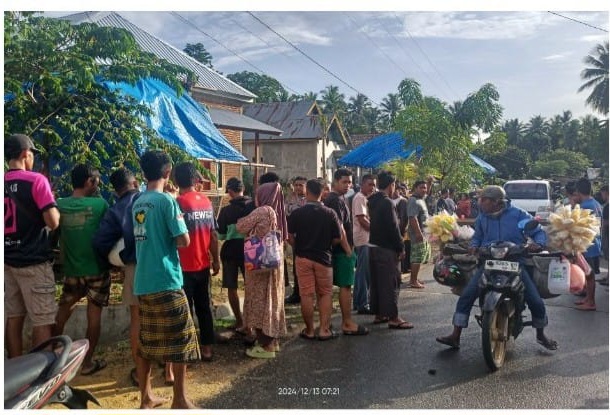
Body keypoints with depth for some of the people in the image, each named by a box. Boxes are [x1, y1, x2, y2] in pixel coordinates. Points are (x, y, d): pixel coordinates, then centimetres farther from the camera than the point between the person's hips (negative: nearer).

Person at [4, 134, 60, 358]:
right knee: (42, 321, 1)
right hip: (34, 261, -6)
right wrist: (55, 210, 2)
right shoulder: (36, 180, -12)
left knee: (13, 317, 12)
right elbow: (53, 222, -17)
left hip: (8, 260, 7)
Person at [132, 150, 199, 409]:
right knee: (180, 342, 3)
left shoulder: (138, 203, 10)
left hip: (143, 282, 8)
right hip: (166, 281, -7)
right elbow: (184, 240, -13)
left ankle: (145, 397, 23)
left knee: (146, 343, 14)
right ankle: (179, 399, 10)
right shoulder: (166, 200, -12)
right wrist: (172, 239, 5)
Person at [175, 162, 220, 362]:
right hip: (203, 265, 5)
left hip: (184, 267, -5)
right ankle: (207, 348, 21)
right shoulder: (206, 201, 2)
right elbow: (213, 235, 5)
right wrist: (216, 260, 14)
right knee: (204, 307, 14)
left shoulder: (177, 203, -13)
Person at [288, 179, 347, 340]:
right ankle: (324, 329, 10)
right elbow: (338, 239, -4)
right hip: (324, 257, 0)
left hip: (303, 258, 0)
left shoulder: (297, 213, -7)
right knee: (325, 293, 12)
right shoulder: (330, 213, -6)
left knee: (306, 295, 6)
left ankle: (309, 330, 14)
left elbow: (290, 237, -5)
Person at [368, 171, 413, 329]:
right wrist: (401, 248, -11)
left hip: (374, 246, 9)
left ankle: (378, 314, 23)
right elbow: (393, 227, -18)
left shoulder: (372, 201, 10)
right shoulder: (387, 202, -17)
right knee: (391, 283, -3)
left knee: (376, 282, 14)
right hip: (387, 249, -9)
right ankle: (393, 318, 1)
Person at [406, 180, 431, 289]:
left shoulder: (421, 200, 14)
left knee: (419, 257, 15)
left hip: (423, 233, 10)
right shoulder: (413, 201, -16)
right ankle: (413, 281, -2)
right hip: (418, 233, -10)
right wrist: (418, 233, -28)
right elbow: (412, 218, -24)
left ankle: (414, 278, 23)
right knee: (417, 258, -7)